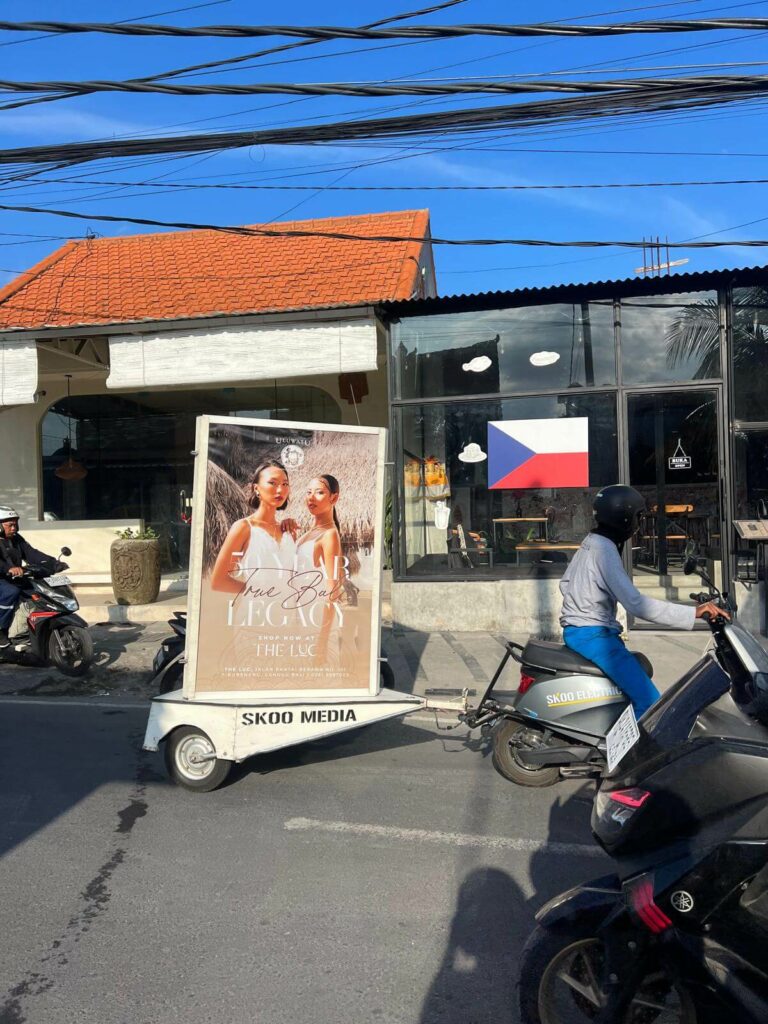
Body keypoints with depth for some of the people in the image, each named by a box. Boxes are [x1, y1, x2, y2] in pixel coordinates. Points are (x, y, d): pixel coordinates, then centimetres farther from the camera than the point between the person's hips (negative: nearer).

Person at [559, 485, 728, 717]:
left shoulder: (591, 542, 11)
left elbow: (565, 583, 19)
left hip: (575, 630, 11)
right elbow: (635, 604, -26)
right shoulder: (605, 550, -19)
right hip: (593, 635, -11)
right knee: (649, 702, -17)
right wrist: (694, 612, -27)